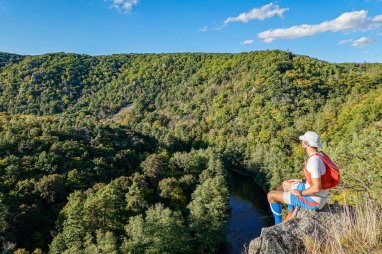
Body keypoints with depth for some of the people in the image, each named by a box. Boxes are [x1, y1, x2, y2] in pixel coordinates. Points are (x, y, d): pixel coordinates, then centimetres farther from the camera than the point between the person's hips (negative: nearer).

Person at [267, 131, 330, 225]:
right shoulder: (320, 154, 1)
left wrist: (300, 193, -17)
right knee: (286, 184, 29)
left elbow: (317, 188, -34)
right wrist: (301, 181, 12)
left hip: (313, 200, -10)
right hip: (318, 195, 10)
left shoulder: (313, 161, -32)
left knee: (271, 195, -3)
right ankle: (291, 215, 33)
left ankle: (278, 224, 19)